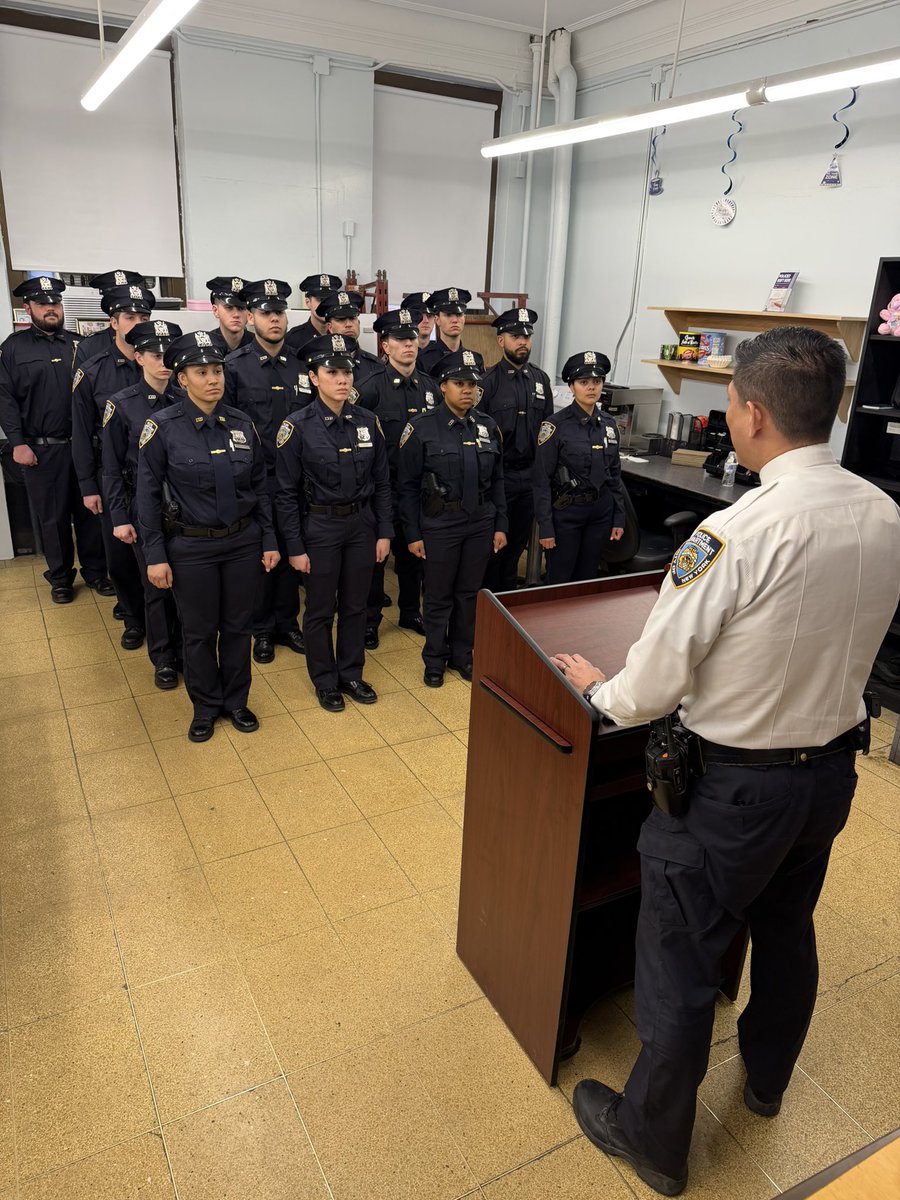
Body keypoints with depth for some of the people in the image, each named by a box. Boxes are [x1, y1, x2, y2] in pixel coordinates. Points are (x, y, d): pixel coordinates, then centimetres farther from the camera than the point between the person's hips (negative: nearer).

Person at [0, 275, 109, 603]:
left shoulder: (79, 345, 9)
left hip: (84, 445, 1)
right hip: (41, 449, -1)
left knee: (89, 511, 7)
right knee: (52, 516, 7)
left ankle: (95, 571, 20)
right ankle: (60, 577, 20)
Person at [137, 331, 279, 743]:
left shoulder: (241, 423, 0)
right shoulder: (162, 427, -10)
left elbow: (260, 487, 6)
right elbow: (148, 496, -7)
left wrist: (269, 540, 4)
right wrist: (155, 555, -9)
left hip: (242, 542, 3)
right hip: (191, 547, -3)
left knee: (238, 626, 14)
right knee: (199, 632, 11)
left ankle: (236, 701, 33)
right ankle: (205, 706, 31)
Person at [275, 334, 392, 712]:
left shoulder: (368, 421, 0)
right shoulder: (297, 426, -11)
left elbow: (381, 482, 6)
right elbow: (286, 493, -9)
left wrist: (384, 533, 3)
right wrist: (295, 547, -10)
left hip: (362, 523, 4)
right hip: (319, 526, -3)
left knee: (355, 606, 14)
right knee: (320, 610, 9)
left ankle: (351, 675, 32)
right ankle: (325, 682, 27)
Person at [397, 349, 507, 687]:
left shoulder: (488, 426, 5)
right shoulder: (421, 427, -7)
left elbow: (497, 481, 10)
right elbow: (408, 486, -6)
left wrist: (500, 526, 7)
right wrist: (412, 533, -8)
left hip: (481, 524, 4)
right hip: (439, 525, -3)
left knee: (469, 593, 14)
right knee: (438, 596, 8)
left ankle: (462, 654, 31)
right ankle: (435, 659, 26)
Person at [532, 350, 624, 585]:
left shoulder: (608, 424, 6)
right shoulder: (555, 425, -11)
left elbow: (615, 475, 12)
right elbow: (542, 479, -11)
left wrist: (619, 518, 8)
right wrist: (545, 526, -14)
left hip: (601, 512, 5)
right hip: (565, 512, -5)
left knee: (587, 578, 14)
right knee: (559, 581, 3)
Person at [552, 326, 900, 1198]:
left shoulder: (739, 531, -28)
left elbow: (656, 680, -22)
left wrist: (599, 690, -2)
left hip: (735, 783, -7)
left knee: (680, 964, 12)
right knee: (786, 931, 29)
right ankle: (766, 1079, 55)